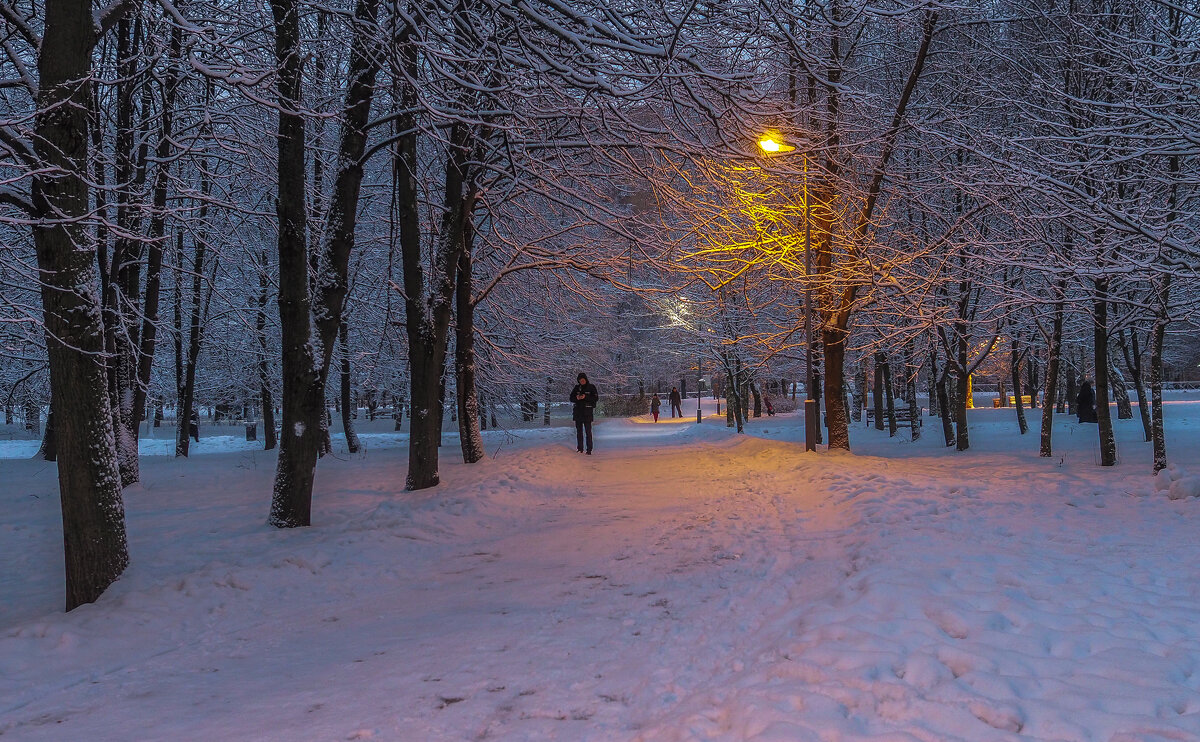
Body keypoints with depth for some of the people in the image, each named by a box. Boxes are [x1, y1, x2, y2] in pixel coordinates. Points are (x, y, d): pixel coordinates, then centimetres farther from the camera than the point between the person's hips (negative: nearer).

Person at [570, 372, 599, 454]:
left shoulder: (591, 387, -1)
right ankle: (580, 449, 15)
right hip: (578, 411, 4)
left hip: (587, 411, -4)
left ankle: (589, 450, -7)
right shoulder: (577, 387, 10)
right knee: (579, 431, 8)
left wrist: (586, 397, -20)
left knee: (588, 431, -8)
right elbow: (571, 398, 11)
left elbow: (596, 398, -7)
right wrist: (576, 398, -12)